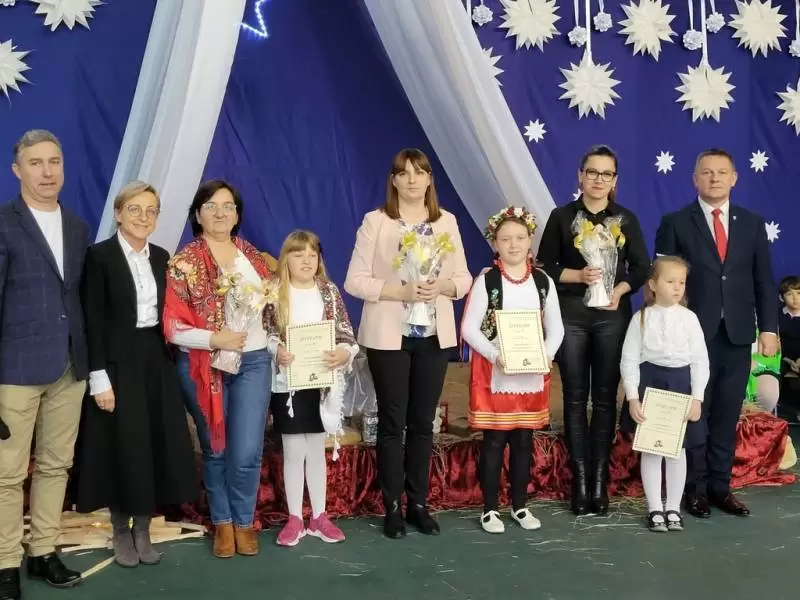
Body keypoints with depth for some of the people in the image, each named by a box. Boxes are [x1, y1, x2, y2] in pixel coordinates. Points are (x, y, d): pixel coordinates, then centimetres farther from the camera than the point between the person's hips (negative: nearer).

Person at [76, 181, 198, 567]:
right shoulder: (100, 255, -7)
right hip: (119, 362, -5)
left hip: (157, 361, 5)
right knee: (123, 448, 1)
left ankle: (143, 531, 21)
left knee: (157, 446, 7)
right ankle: (121, 533, 18)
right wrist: (99, 377, -16)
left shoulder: (161, 257, 10)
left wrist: (169, 362, 8)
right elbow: (93, 321, -11)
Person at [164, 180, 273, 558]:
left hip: (253, 362, 3)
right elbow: (171, 325, -10)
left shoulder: (252, 256, 9)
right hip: (204, 367, -2)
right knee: (216, 450, 11)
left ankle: (244, 521, 21)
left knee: (247, 453, -1)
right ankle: (222, 522, 29)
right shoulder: (184, 263, -5)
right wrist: (214, 339, -19)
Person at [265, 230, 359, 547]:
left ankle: (319, 516, 23)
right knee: (293, 452, 6)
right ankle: (295, 518, 18)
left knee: (317, 451, 13)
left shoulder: (329, 291, 3)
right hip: (287, 384, -2)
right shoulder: (275, 293, -3)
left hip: (321, 382, 2)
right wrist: (276, 351, -24)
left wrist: (344, 352, -19)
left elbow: (346, 333, 0)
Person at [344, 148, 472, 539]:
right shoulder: (375, 222, -5)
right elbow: (354, 280, -9)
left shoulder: (446, 221, 5)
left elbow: (464, 279, 6)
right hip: (389, 336, -3)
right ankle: (393, 507, 15)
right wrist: (400, 291, -20)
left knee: (423, 421, 10)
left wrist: (442, 286, -15)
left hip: (434, 335, 3)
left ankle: (418, 503, 22)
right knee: (392, 422, 4)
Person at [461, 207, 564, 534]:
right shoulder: (486, 280, -5)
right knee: (494, 440, 2)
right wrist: (495, 355, -20)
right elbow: (469, 328, -8)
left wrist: (547, 354, -10)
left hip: (531, 374, 3)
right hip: (493, 373, -3)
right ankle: (490, 508, 13)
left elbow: (555, 327, 8)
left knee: (524, 439, 11)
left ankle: (520, 505, 23)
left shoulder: (544, 281, 5)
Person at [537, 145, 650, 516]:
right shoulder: (562, 216, 2)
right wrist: (578, 275, -15)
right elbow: (545, 266, 1)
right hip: (570, 315, -1)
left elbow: (642, 268, 5)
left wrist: (620, 289, -13)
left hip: (612, 316, 1)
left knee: (606, 397, 4)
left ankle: (600, 479, 10)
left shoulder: (626, 219, 5)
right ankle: (580, 480, 7)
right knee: (575, 397, 2)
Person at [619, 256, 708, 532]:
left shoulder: (689, 318, -1)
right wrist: (632, 398, -11)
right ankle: (655, 508, 17)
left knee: (677, 448, 9)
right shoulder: (641, 317, -4)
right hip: (648, 383, -1)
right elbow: (629, 360, -4)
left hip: (679, 383, 1)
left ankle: (673, 508, 22)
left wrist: (697, 397, -6)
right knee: (650, 448, 5)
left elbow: (700, 360, 0)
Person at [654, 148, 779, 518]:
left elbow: (764, 281, 8)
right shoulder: (675, 223, -1)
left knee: (726, 417, 9)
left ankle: (720, 487, 19)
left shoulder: (752, 223, 9)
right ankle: (695, 488, 16)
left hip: (737, 336, 3)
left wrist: (768, 328, 1)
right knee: (694, 415, 5)